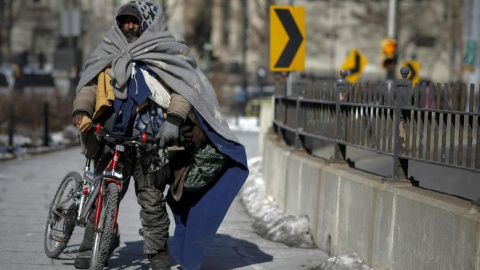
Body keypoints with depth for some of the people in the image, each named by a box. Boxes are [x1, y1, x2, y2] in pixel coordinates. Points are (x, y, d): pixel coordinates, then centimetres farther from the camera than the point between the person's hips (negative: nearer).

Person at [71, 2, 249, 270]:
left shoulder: (168, 53, 5)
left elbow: (184, 87, -4)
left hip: (150, 142, -4)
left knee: (152, 202, -2)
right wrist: (81, 111, -7)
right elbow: (90, 85, 12)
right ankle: (91, 249, 14)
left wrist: (174, 119, -18)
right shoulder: (109, 54, 18)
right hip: (111, 139, 4)